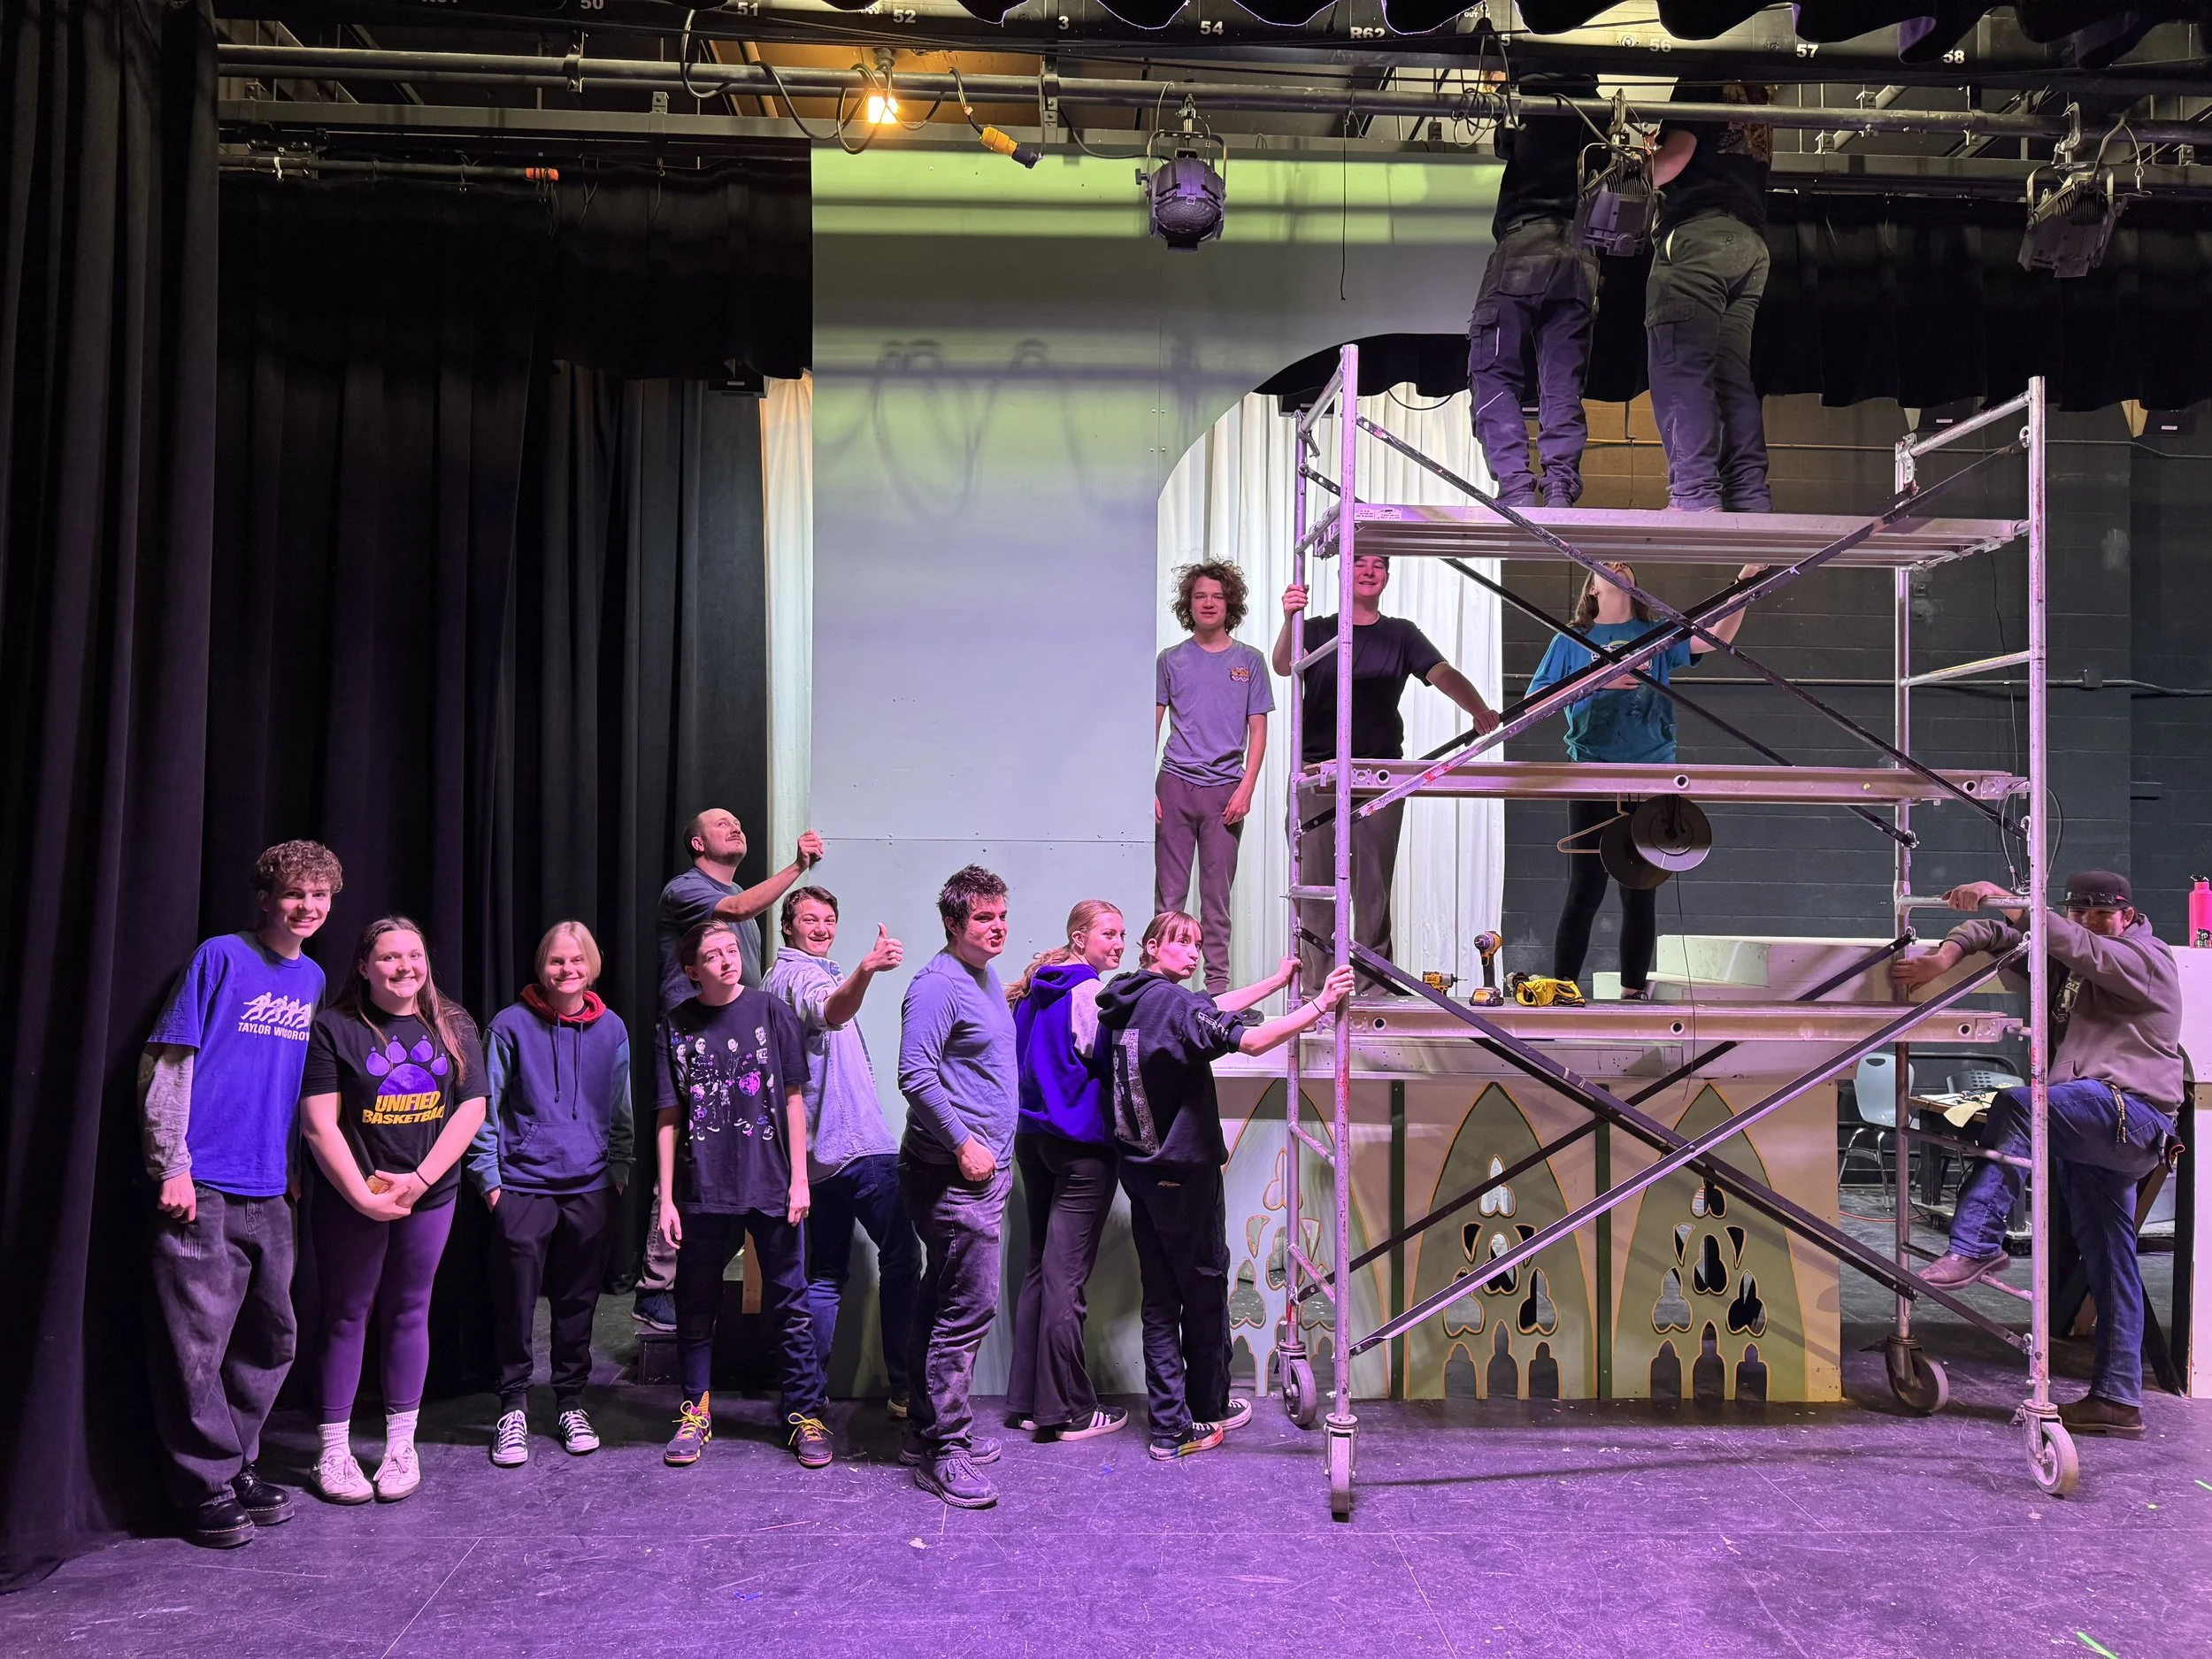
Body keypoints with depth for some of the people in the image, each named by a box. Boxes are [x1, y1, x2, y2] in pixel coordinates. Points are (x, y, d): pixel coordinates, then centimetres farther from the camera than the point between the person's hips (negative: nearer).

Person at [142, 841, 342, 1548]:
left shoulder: (312, 979, 13)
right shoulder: (221, 957, -5)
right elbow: (167, 1065, -8)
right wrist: (172, 1166, -12)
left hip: (269, 1191, 7)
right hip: (203, 1189, -6)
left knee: (271, 1338, 12)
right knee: (199, 1341, -2)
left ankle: (238, 1467, 26)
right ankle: (207, 1487, 10)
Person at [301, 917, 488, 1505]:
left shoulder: (453, 1027, 4)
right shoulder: (334, 1029, -6)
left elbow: (471, 1109, -1)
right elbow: (320, 1125, -10)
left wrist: (418, 1179, -11)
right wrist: (363, 1195, -17)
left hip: (430, 1197, 3)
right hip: (351, 1200, -3)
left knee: (408, 1311, 10)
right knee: (346, 1316, 5)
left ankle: (402, 1445, 20)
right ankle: (334, 1452, 15)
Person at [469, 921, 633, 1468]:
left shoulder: (612, 1029, 6)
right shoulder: (512, 1025, -3)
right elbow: (486, 1105, 0)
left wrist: (620, 1168, 9)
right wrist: (488, 1175, -3)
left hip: (590, 1186, 3)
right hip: (523, 1183, -2)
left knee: (578, 1300, 10)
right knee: (516, 1300, -1)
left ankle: (571, 1403, 23)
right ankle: (513, 1408, 14)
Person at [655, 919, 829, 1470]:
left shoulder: (770, 1012, 1)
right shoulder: (676, 1026, 3)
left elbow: (792, 1099, 3)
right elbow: (668, 1117, 4)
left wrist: (799, 1178, -1)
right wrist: (666, 1199, 1)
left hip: (771, 1186, -1)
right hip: (703, 1190, 1)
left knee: (789, 1304, 4)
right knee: (696, 1305, 11)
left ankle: (806, 1413, 15)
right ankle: (696, 1410, 26)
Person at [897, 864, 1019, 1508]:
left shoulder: (988, 981, 15)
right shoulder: (938, 985, -15)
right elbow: (916, 1076, -22)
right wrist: (963, 1143, -22)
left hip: (983, 1168, 10)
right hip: (953, 1172, -10)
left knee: (944, 1304, 16)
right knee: (969, 1308, -8)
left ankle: (929, 1430, 26)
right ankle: (945, 1452, 0)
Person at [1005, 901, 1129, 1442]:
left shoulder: (1035, 989, 15)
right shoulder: (1089, 990, -12)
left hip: (1033, 1137, 9)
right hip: (1081, 1144, -9)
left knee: (1039, 1269, 13)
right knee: (1066, 1277, -5)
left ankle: (1026, 1400, 18)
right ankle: (1068, 1411, 1)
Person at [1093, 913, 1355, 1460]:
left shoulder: (1129, 1002, 9)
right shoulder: (1173, 1001, -19)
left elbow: (1209, 1012, 20)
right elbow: (1250, 1040, -30)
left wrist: (1277, 980, 25)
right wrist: (1320, 1004, -24)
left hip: (1139, 1167, 8)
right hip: (1184, 1170, -8)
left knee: (1160, 1296, 11)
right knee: (1205, 1288, 9)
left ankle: (1168, 1426, 15)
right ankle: (1208, 1413, 25)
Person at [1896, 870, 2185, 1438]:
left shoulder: (2146, 958, 1)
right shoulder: (2061, 961, 22)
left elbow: (2078, 948, -18)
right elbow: (1995, 934, 15)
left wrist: (2003, 897, -25)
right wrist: (1944, 958, -6)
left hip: (2131, 1110, -8)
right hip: (2091, 1127, 8)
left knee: (2015, 1108, -30)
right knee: (2107, 1258, 9)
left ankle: (1975, 1244, -33)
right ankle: (2118, 1399, 14)